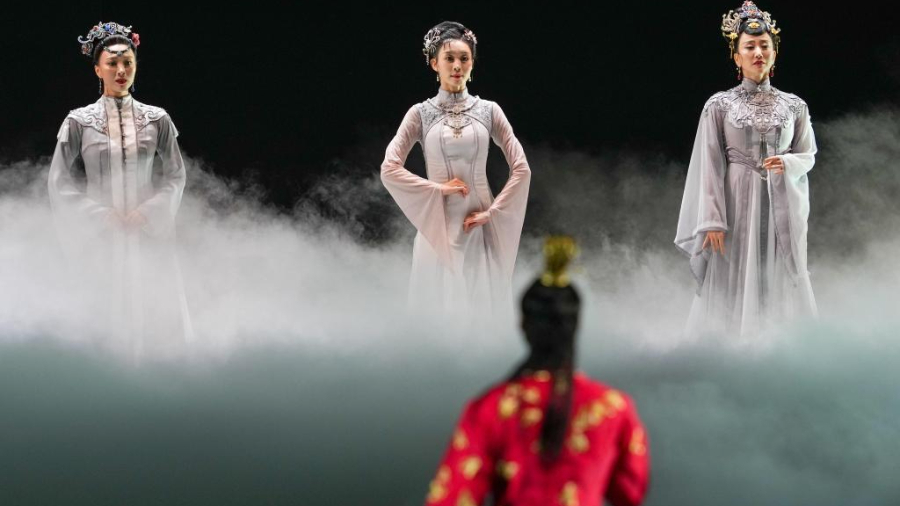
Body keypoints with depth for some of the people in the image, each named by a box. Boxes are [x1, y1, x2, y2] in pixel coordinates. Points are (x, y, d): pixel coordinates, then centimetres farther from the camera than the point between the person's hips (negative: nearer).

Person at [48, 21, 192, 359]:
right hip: (99, 239, -1)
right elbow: (61, 183, 0)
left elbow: (175, 176, 6)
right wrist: (102, 216, -11)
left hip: (149, 235, 1)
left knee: (154, 316, -1)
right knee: (106, 318, -2)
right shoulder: (79, 122, -1)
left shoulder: (157, 120, 4)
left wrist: (148, 212, -10)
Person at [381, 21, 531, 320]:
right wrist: (438, 189, -12)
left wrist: (492, 212, -7)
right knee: (440, 303, 0)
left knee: (482, 303, 2)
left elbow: (521, 169, 1)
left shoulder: (489, 111, 4)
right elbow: (389, 170, -6)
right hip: (437, 226, -1)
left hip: (479, 227, 1)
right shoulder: (421, 114, 1)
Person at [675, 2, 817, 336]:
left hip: (781, 210, 2)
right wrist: (711, 221, -10)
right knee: (733, 291, -4)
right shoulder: (719, 105, 0)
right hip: (737, 207, -2)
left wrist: (788, 164, -11)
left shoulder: (794, 106, 7)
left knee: (781, 290, 1)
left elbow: (808, 155, 13)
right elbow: (710, 167, -2)